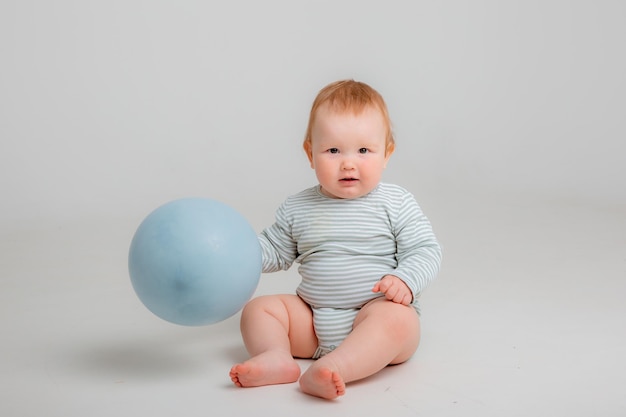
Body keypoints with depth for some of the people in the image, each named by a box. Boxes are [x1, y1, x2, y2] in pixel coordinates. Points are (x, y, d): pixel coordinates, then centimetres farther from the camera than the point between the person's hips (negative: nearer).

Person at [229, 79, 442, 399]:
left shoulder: (395, 203, -2)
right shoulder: (297, 208, 9)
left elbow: (425, 251, -4)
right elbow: (275, 251, 18)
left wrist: (406, 281, -24)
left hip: (376, 311, -4)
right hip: (312, 319, 4)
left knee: (398, 319, -35)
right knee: (258, 308, -6)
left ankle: (332, 368, -50)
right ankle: (276, 357, -32)